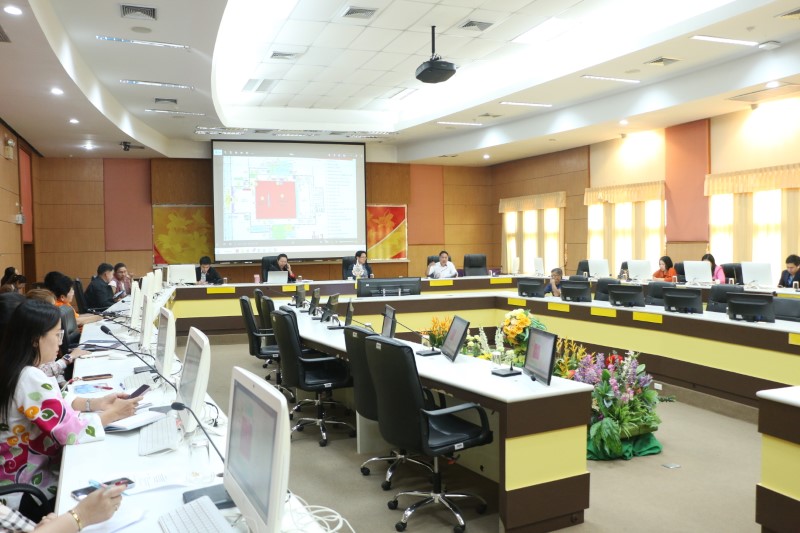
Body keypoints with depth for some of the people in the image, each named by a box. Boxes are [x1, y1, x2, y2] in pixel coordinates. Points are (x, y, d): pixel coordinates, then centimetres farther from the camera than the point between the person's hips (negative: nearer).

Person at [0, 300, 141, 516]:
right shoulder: (31, 379, -29)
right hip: (23, 486, -8)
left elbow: (55, 404, 11)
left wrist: (97, 403, 0)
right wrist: (113, 414, -13)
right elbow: (71, 431, -26)